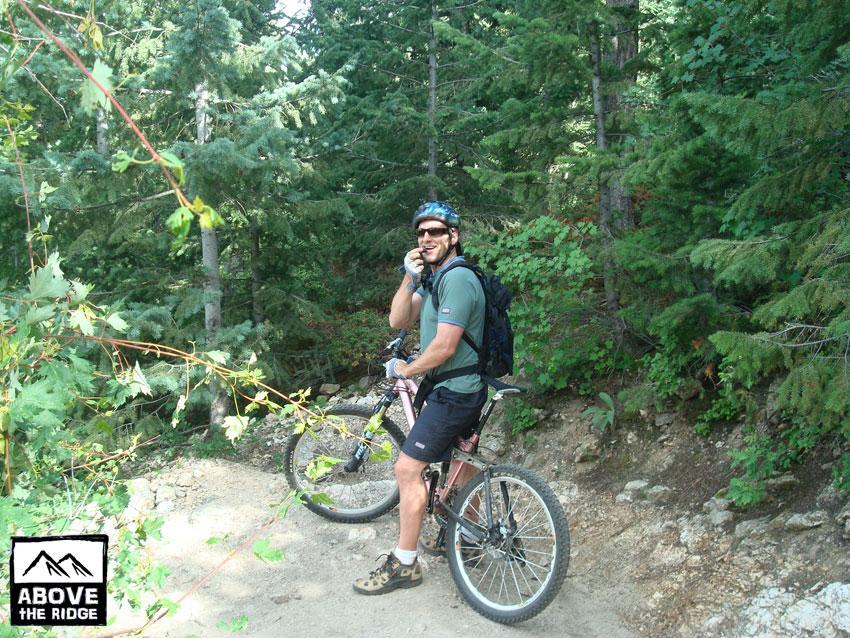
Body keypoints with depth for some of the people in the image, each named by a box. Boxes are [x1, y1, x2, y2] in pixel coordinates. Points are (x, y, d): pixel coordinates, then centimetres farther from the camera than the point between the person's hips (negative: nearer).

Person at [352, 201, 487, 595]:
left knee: (407, 469, -9)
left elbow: (444, 347, -25)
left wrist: (403, 370, -10)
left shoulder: (458, 279, -21)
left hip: (453, 392, -11)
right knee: (462, 463, 22)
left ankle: (403, 565, 1)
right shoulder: (435, 277, 10)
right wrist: (410, 278, -11)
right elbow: (398, 320, 4)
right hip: (462, 389, 11)